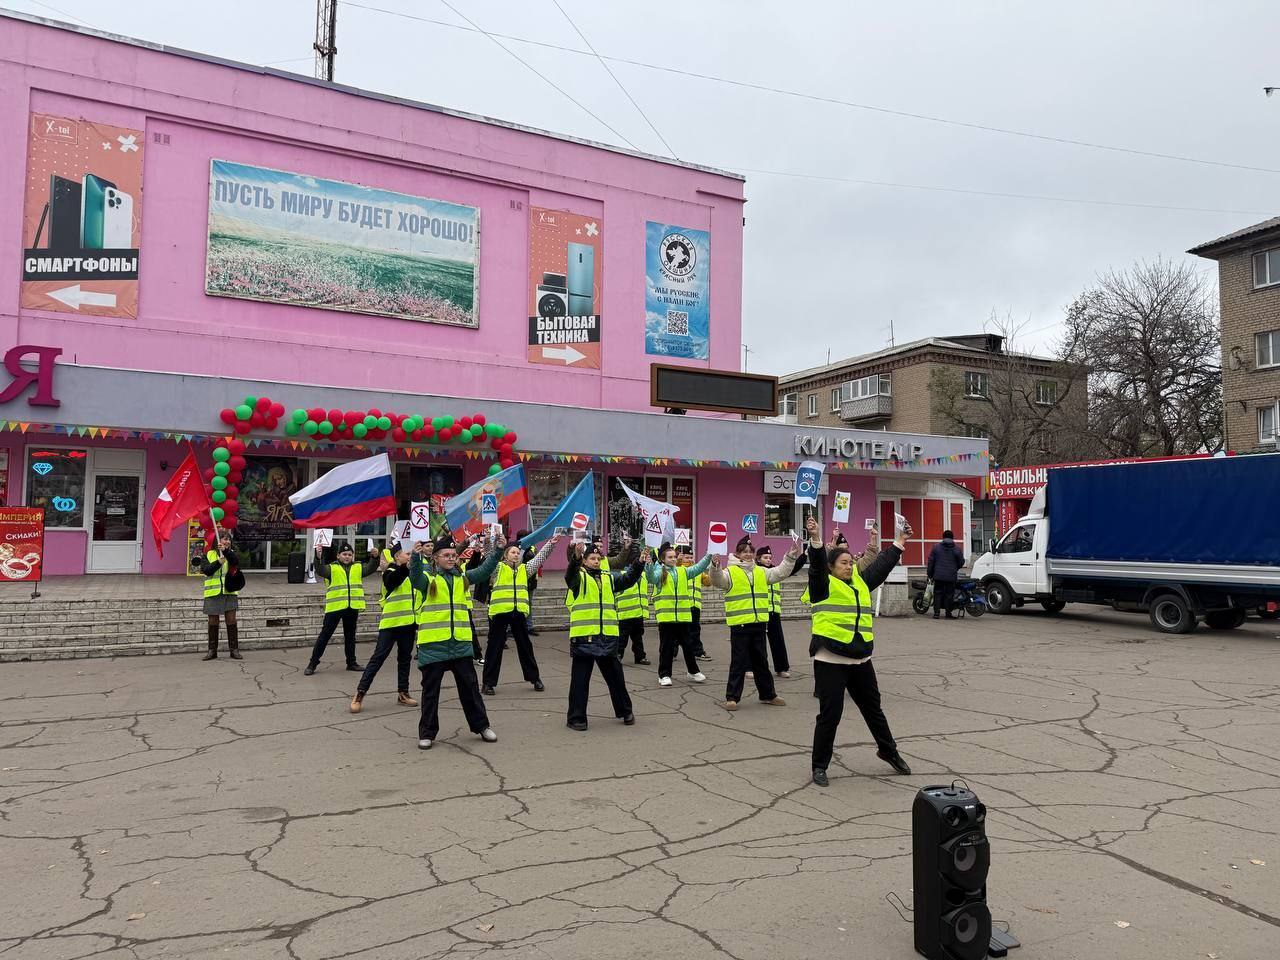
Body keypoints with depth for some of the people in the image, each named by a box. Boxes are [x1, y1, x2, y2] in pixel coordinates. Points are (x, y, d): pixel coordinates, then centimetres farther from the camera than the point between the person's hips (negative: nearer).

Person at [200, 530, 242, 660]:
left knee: (231, 620, -1)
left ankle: (234, 650, 4)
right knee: (213, 621, 6)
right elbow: (206, 570, -8)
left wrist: (225, 550, -26)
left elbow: (236, 562, -14)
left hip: (229, 592, 0)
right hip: (213, 593, 0)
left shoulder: (231, 553, 8)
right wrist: (218, 562, -21)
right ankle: (212, 650, 14)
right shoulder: (208, 555, 6)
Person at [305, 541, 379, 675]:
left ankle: (351, 662, 25)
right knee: (325, 635, 1)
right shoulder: (332, 568, -1)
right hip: (335, 607, -3)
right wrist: (318, 557, -37)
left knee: (350, 636, 15)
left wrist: (374, 557, -23)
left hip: (352, 608, 3)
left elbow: (371, 568, -3)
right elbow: (320, 570, -18)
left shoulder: (358, 568, 10)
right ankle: (313, 663, 8)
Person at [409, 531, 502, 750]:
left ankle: (481, 726, 25)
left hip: (460, 644, 4)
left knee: (470, 687, 12)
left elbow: (484, 570, 5)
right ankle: (427, 733, 19)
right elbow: (414, 576, -24)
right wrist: (416, 554, -42)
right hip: (433, 644, -4)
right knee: (431, 690, 7)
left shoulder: (462, 578, 12)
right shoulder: (427, 578, -3)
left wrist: (498, 550, -9)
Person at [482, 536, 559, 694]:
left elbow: (539, 558, 20)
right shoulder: (498, 567, 4)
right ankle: (489, 682, 8)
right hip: (500, 612, -4)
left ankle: (534, 678, 24)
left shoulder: (525, 568, 17)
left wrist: (550, 544, 13)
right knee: (495, 647, 2)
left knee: (525, 646, 13)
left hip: (519, 612, 4)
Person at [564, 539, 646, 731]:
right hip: (583, 637, -4)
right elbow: (570, 574, -22)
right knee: (580, 679, 2)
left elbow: (628, 579, 3)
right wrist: (576, 557, -42)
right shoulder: (578, 577, 0)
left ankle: (624, 711, 30)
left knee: (616, 677, 15)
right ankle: (576, 717, 11)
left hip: (607, 637, 5)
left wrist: (639, 564, -14)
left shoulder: (609, 578, 15)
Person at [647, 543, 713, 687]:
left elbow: (698, 568, 5)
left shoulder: (683, 571, 12)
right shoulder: (660, 572, -3)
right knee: (666, 647, 4)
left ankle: (693, 672, 28)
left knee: (687, 645, 14)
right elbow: (652, 578, -22)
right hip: (665, 616, -4)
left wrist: (709, 556, -7)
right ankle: (664, 675, 13)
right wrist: (650, 564, -39)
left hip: (683, 616, 4)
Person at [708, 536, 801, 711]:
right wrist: (715, 567, -37)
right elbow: (717, 581, -19)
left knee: (761, 661, 16)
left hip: (759, 624, 5)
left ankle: (768, 695, 28)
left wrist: (790, 557, 3)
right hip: (739, 624, -5)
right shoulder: (730, 573, -4)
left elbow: (781, 573, 14)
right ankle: (732, 698, 7)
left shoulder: (762, 572, 14)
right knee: (739, 662, -1)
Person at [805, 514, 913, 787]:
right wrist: (816, 539, -37)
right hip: (830, 661, -6)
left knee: (873, 709, 21)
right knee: (830, 714, -2)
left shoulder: (860, 583, 14)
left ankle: (888, 751, 42)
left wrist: (899, 543, 28)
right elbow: (817, 564, -22)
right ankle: (820, 765, 12)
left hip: (860, 660, 6)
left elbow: (881, 566, 23)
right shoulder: (824, 584, -5)